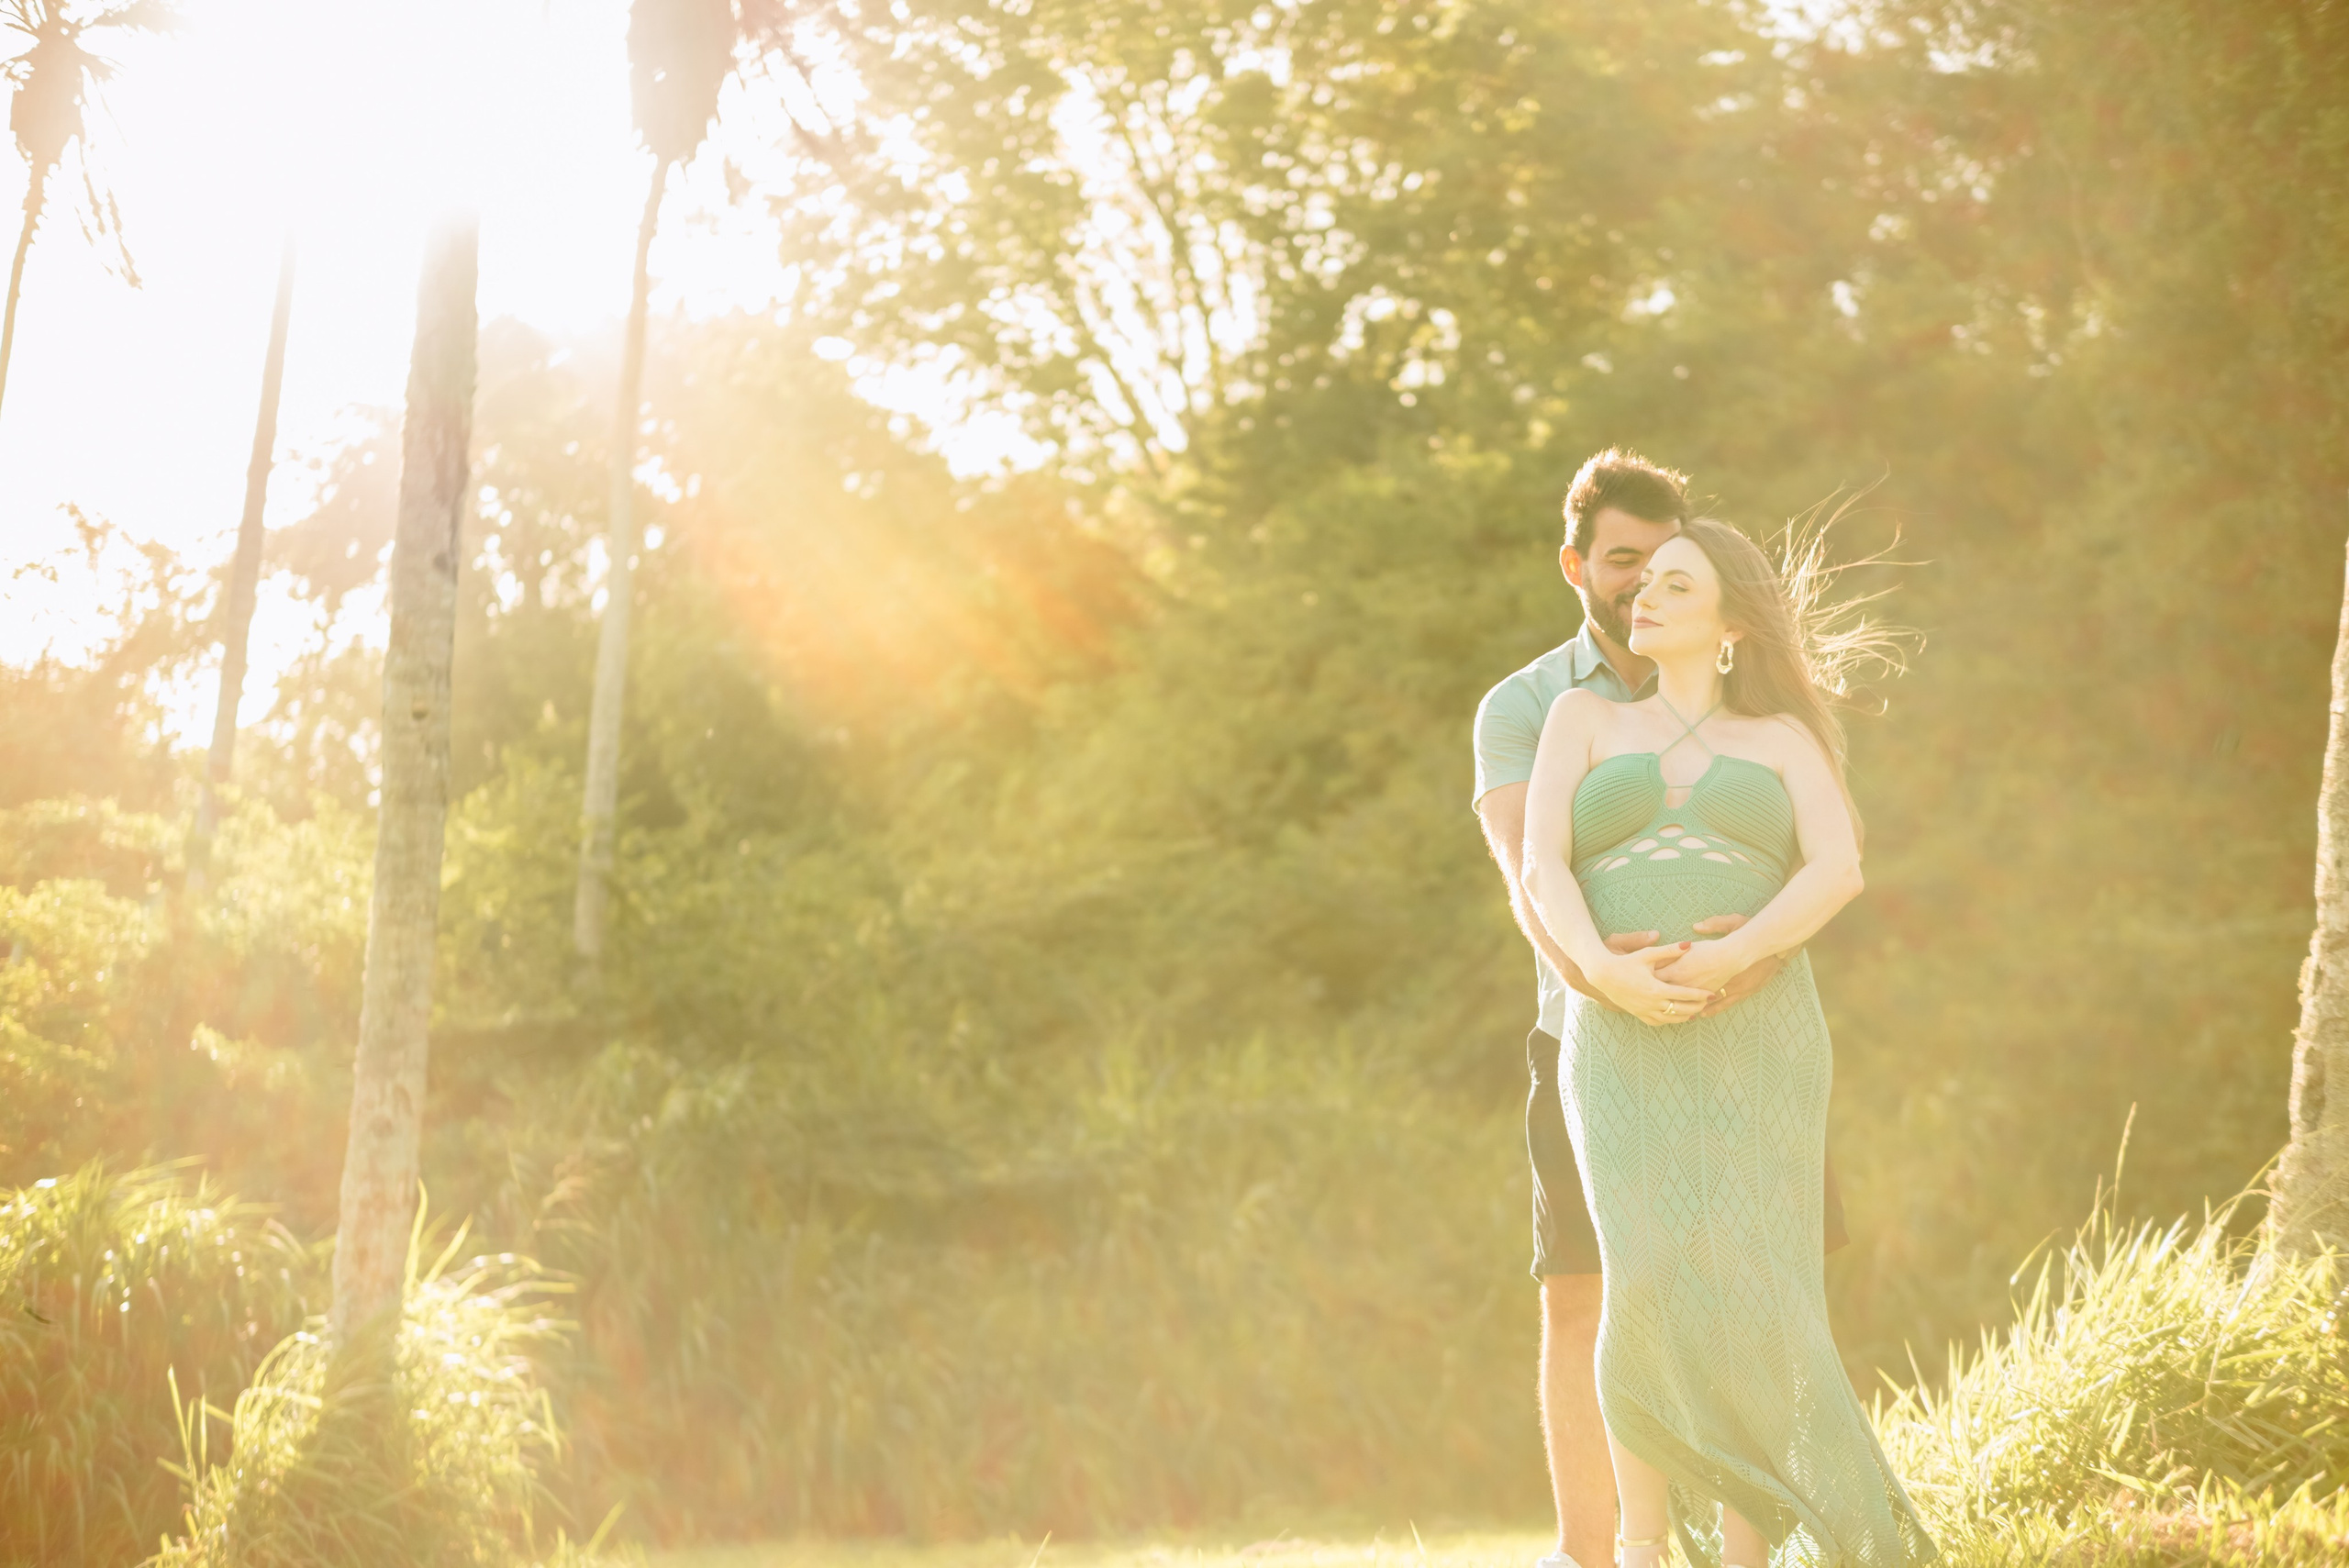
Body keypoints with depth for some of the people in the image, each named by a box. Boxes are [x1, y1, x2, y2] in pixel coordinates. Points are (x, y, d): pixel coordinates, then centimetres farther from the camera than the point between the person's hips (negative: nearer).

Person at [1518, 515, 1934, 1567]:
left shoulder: (1783, 740, 15)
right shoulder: (1583, 720, 16)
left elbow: (1839, 871, -3)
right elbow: (1543, 871, 1)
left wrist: (1727, 960, -20)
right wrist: (1607, 975, -19)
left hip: (1754, 1045, 0)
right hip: (1629, 1054, 0)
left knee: (1749, 1295, -13)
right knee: (1652, 1287, -20)